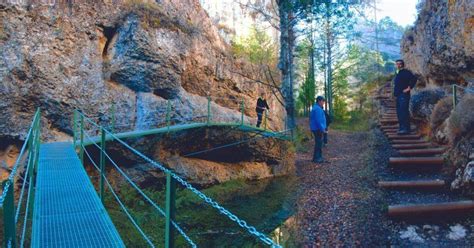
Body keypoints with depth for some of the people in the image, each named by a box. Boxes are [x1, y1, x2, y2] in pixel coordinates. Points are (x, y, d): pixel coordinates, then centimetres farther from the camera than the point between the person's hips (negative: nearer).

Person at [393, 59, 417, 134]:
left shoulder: (406, 72, -7)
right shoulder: (398, 74, 21)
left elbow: (414, 78, -21)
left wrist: (409, 88, -19)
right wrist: (395, 93, 18)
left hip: (404, 95, -10)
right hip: (399, 96, 10)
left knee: (404, 112, -13)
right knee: (399, 112, 10)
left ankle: (406, 129, -13)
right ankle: (401, 128, 15)